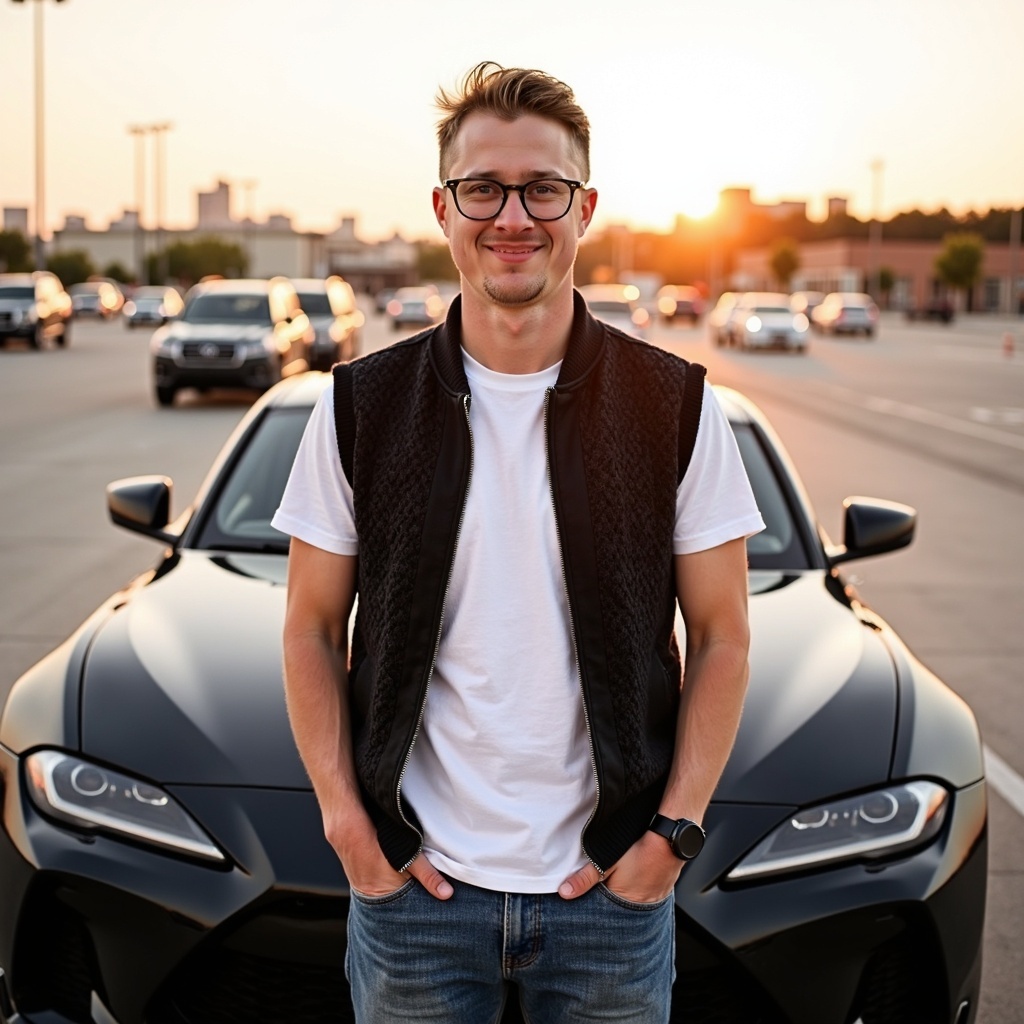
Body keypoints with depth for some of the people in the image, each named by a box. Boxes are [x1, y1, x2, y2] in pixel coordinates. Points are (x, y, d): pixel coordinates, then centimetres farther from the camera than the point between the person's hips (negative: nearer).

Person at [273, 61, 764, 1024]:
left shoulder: (678, 406, -3)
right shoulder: (361, 406, -2)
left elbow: (721, 637, 0)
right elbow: (313, 629, 3)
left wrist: (674, 830, -7)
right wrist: (344, 819, -5)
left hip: (612, 884, 0)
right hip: (413, 880, 1)